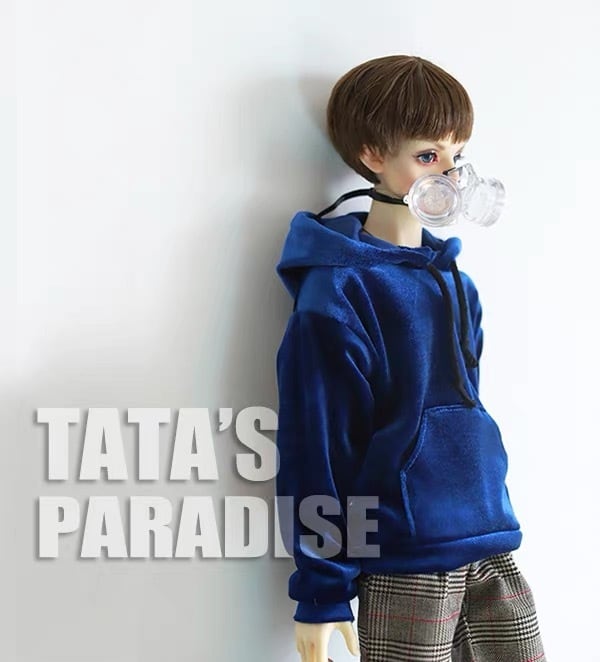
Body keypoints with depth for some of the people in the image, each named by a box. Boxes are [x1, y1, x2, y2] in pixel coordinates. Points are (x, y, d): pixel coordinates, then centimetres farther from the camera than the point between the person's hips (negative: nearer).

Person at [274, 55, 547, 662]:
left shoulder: (455, 282, 11)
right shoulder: (338, 294, -11)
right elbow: (315, 447, -12)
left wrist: (489, 519, 16)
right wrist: (322, 593, -11)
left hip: (492, 549, 7)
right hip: (406, 566, -7)